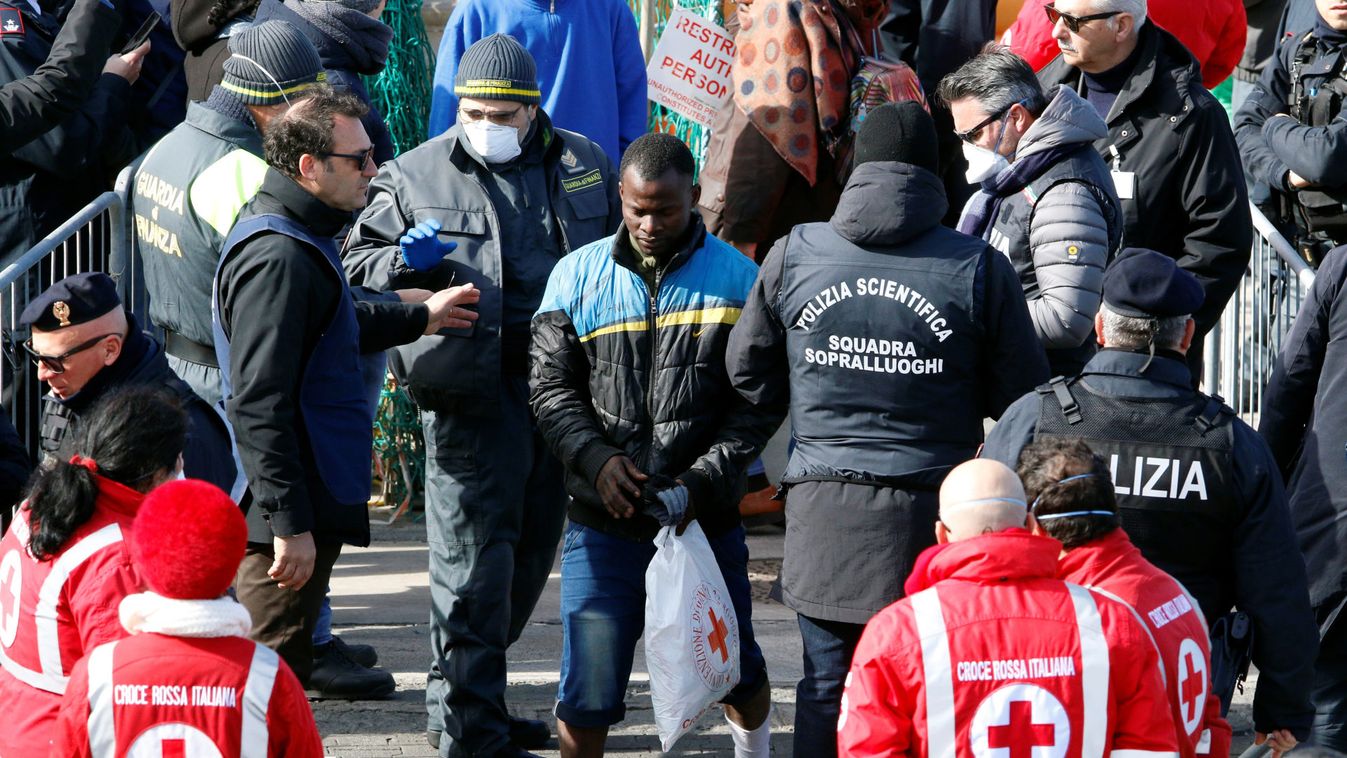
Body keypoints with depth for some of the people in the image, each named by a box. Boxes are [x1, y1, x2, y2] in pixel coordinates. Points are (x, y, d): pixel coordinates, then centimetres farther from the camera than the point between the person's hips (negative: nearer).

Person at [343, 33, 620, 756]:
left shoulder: (584, 166, 11)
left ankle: (464, 696, 25)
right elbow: (359, 259, 7)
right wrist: (403, 261, -14)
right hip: (471, 390, -5)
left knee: (532, 545, 12)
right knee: (473, 553, -8)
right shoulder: (415, 176, 2)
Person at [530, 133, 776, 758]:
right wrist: (597, 460, -13)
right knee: (587, 692, -2)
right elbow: (552, 387, 4)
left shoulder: (737, 279, -1)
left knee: (735, 671, 16)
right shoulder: (578, 276, 4)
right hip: (603, 520, 0)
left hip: (705, 519, 0)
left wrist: (701, 483, -14)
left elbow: (759, 402, -2)